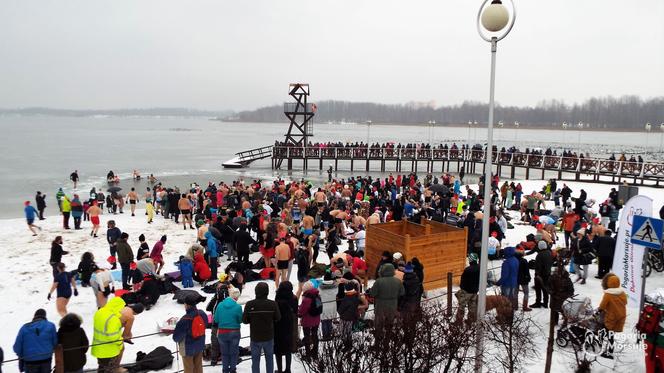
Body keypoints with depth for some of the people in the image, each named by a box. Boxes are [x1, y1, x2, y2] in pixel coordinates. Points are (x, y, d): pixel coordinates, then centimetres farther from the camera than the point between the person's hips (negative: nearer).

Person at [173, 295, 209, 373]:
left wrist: (177, 339, -1)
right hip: (200, 345, 5)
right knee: (198, 366, 22)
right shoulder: (202, 314, -13)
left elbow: (176, 337, -24)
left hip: (188, 348, -5)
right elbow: (205, 325, 6)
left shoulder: (185, 320, -31)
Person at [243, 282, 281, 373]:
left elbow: (244, 320, -8)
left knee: (255, 360, 10)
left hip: (255, 338, -1)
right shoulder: (272, 304, -13)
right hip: (269, 337, 1)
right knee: (269, 358, 18)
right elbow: (278, 318, -2)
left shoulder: (249, 304, -16)